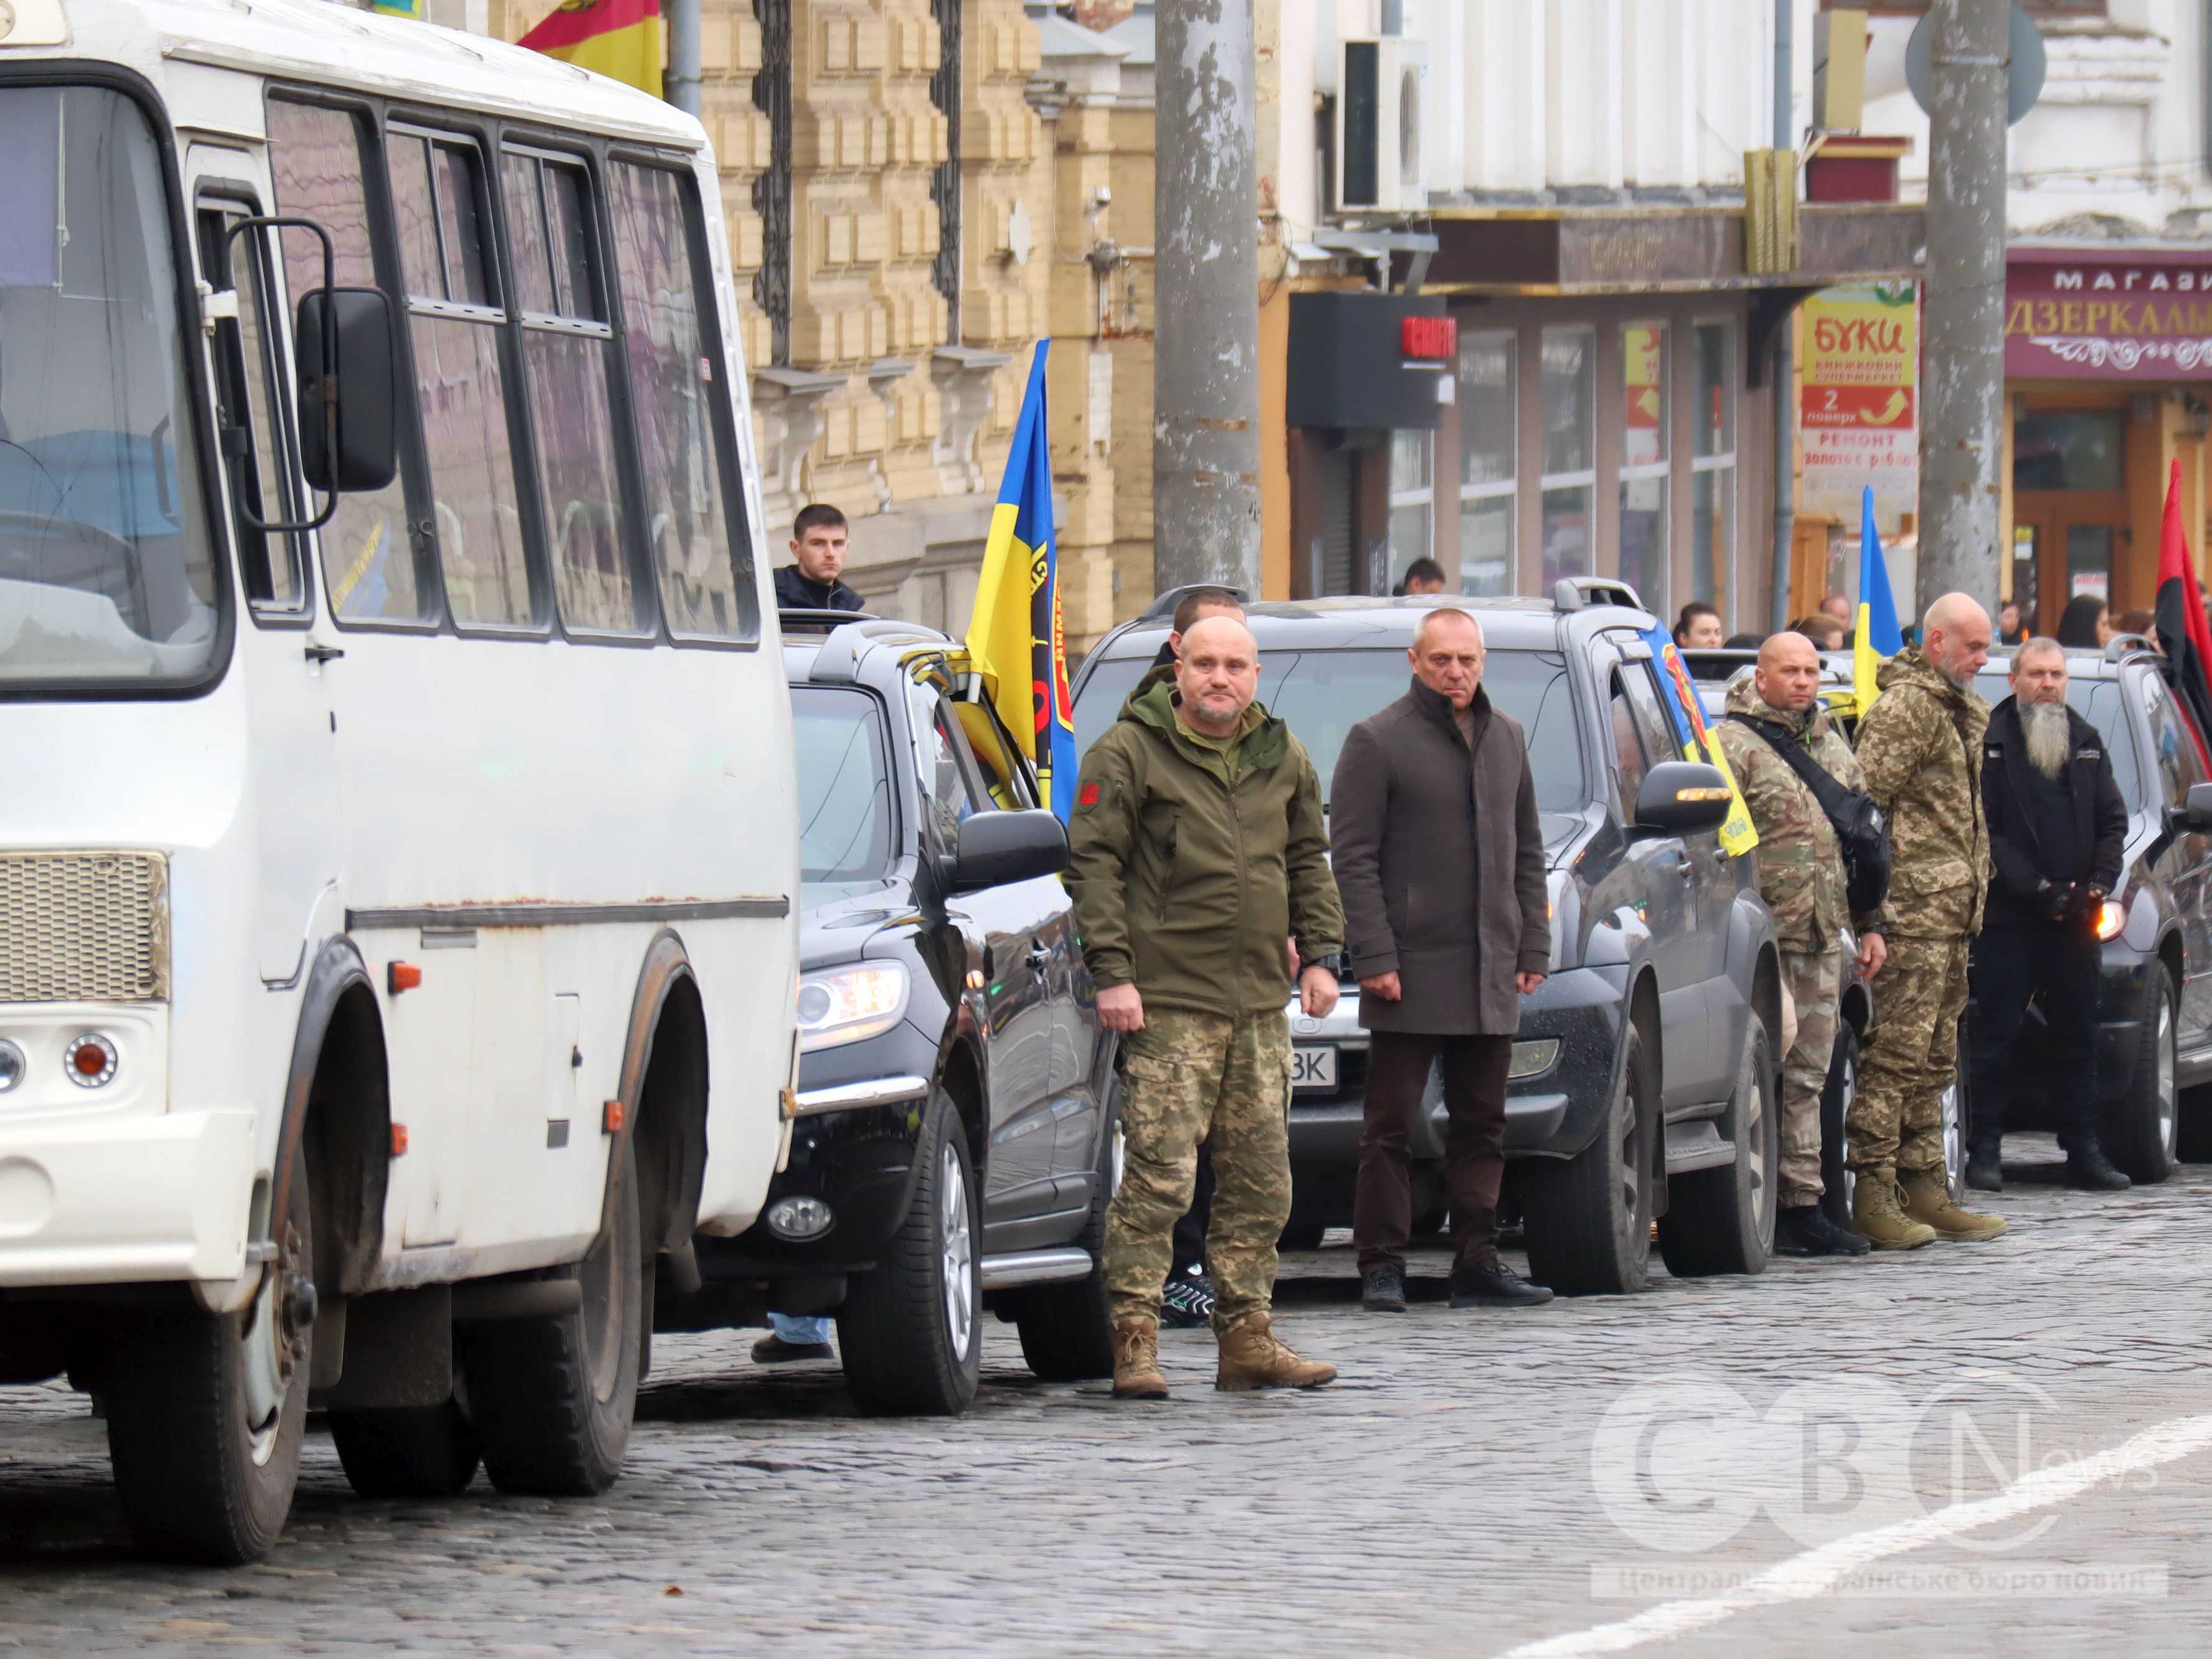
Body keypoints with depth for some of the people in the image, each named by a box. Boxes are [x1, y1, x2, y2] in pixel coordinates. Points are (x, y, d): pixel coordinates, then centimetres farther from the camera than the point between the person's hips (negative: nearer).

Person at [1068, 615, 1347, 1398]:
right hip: (1168, 1004, -6)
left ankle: (1247, 1338, 14)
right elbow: (1093, 864, -6)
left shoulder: (1283, 759, 14)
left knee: (1261, 1182, 7)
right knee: (1158, 1177, -10)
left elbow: (1309, 863, 23)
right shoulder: (1129, 754, -3)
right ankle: (1135, 1343, -8)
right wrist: (1111, 973, -13)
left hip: (1261, 1003, 6)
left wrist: (1319, 956, 12)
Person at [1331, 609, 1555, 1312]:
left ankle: (1477, 1265, 12)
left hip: (1489, 974, 6)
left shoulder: (1505, 738, 15)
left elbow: (1528, 852, 20)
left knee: (1481, 1125, 8)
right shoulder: (1378, 741, -3)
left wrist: (1532, 947, 12)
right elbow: (1353, 857, -7)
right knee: (1391, 1125, -3)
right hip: (1412, 967, -6)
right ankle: (1382, 1267, -1)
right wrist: (1373, 956, -14)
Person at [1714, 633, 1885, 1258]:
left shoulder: (1831, 744, 18)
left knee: (1808, 1076, 10)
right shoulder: (1733, 745, -6)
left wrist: (1871, 924, 19)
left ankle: (1802, 1203, 13)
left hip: (1824, 937, 7)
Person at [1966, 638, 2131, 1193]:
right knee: (1995, 1037, -3)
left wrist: (2097, 885, -3)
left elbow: (2113, 821, 14)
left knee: (2078, 1038, 7)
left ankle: (2085, 1151, 12)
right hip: (2009, 919, -5)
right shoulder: (1989, 743, -3)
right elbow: (1983, 831, -8)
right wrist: (2037, 889, -14)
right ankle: (1985, 1151, 1)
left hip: (2075, 919, 5)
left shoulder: (2087, 742, 14)